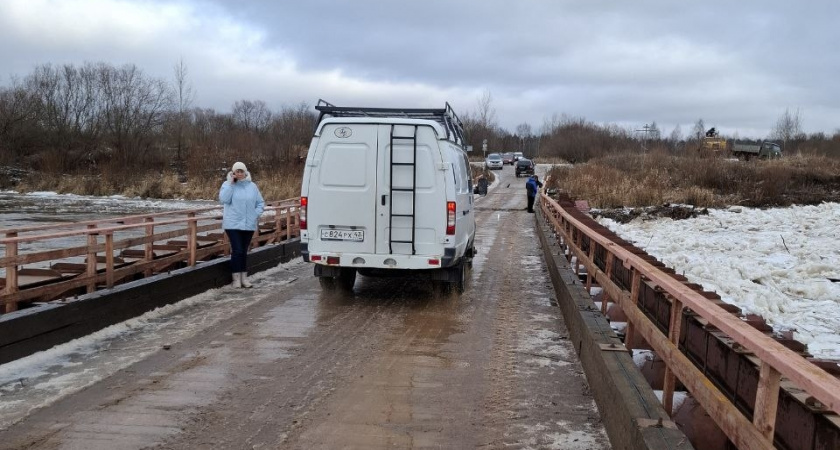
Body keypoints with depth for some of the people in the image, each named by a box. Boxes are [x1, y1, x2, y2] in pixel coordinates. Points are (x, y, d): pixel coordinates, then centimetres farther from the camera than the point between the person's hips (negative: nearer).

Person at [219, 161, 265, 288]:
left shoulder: (252, 186, 8)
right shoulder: (227, 185, 1)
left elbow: (260, 203, 13)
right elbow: (223, 199, -15)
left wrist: (256, 214, -3)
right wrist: (230, 183, -14)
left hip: (249, 225, 3)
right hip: (233, 224, -3)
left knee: (244, 252, 10)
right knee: (237, 251, -9)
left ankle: (244, 278, 16)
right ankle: (236, 279, -1)